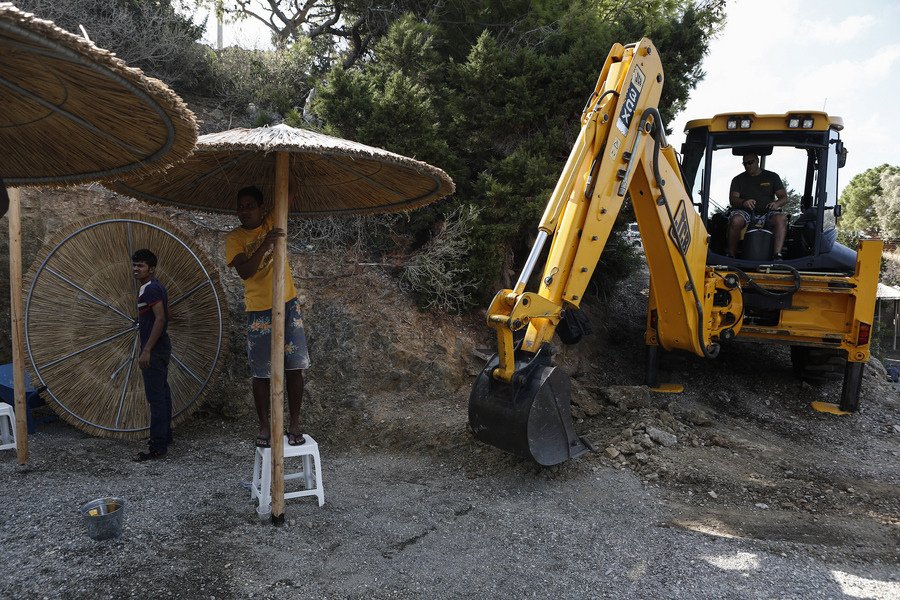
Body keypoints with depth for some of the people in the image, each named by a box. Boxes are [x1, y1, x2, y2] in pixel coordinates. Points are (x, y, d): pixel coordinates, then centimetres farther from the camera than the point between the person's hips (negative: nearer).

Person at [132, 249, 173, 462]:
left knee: (156, 397, -10)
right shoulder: (152, 288, 17)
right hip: (159, 349, 11)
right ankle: (165, 436, 25)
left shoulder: (151, 289, -14)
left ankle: (157, 447, -8)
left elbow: (160, 319, -23)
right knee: (161, 394, 16)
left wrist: (147, 350, -24)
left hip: (154, 350, -11)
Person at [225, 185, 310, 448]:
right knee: (261, 373, 5)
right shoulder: (235, 238, -3)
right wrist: (265, 245, -27)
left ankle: (295, 424, 11)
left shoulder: (273, 222, 4)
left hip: (288, 305, 2)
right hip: (259, 311, -2)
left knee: (294, 367, 1)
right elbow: (244, 272, -17)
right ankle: (264, 426, 17)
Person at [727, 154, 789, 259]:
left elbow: (784, 198, 10)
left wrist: (777, 203, -16)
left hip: (766, 213, 1)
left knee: (781, 218, -32)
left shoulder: (772, 177, 16)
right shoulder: (738, 179, 16)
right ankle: (731, 255, -27)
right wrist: (743, 202, -23)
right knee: (735, 220, -36)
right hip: (745, 212, -1)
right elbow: (733, 199, 1)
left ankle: (778, 255, -39)